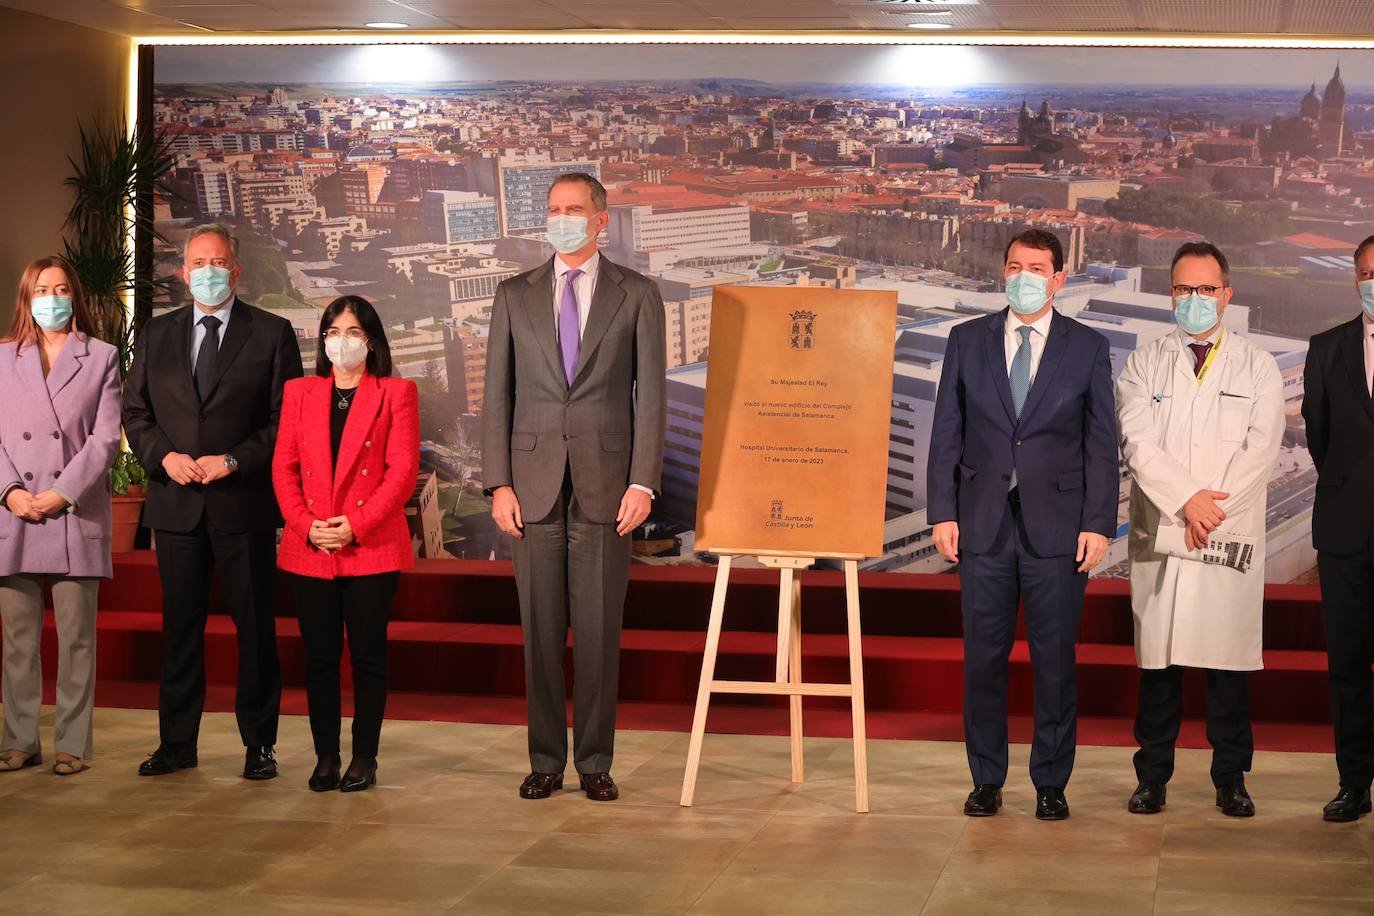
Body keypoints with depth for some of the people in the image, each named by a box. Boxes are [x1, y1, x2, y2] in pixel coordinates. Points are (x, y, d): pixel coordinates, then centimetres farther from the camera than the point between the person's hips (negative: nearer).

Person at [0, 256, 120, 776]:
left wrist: (61, 493, -10)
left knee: (76, 638, 0)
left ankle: (72, 744, 5)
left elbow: (106, 437, 0)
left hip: (76, 516, -2)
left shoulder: (101, 358, 8)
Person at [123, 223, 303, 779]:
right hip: (176, 502, 3)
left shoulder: (272, 334, 2)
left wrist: (234, 460, -13)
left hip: (244, 503, -3)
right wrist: (164, 456, -6)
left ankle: (258, 744, 12)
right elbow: (135, 413, 12)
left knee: (255, 626, 2)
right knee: (180, 627, 9)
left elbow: (287, 418, -2)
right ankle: (177, 743, 17)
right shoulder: (156, 335, 12)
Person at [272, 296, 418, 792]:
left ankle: (364, 758, 10)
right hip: (310, 548, 3)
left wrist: (356, 525, -14)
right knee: (319, 655, 4)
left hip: (372, 547, -3)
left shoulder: (396, 393, 3)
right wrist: (306, 525, -7)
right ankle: (325, 757, 12)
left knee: (367, 654, 1)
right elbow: (284, 468, 8)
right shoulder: (300, 392, 13)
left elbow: (403, 471, -5)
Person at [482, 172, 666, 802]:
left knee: (599, 630, 1)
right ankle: (546, 760, 14)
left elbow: (650, 395, 1)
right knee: (541, 629, 4)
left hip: (605, 485, -1)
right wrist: (498, 483, -1)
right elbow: (498, 395, 7)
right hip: (535, 486, 2)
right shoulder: (515, 296, 10)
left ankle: (595, 762, 10)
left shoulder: (637, 296, 5)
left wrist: (643, 483, -7)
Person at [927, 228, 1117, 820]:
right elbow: (947, 433, 7)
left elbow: (1102, 444, 2)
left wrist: (1098, 524, -5)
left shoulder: (1087, 348, 4)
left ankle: (1051, 783, 15)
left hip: (1057, 527, -1)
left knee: (1055, 659, 3)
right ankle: (987, 780, 17)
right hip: (983, 525, 1)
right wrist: (943, 512, -1)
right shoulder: (968, 341, 7)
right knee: (983, 657, 5)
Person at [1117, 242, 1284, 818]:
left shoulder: (1257, 368, 10)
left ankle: (1230, 778, 10)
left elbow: (1260, 450, -1)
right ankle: (1152, 775, 10)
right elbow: (1138, 444, -2)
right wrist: (1187, 500, -13)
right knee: (1158, 660, 2)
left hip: (1233, 536, 0)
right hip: (1159, 534, 0)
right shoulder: (1144, 365, 10)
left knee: (1229, 660, 1)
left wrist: (1212, 511, -11)